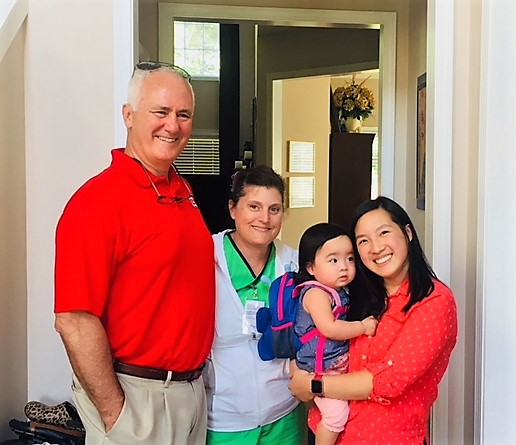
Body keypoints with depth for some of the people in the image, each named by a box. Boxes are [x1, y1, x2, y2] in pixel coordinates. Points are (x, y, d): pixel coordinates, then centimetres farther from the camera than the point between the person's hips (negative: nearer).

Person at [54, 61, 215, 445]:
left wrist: (195, 377, 13)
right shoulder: (99, 200, -19)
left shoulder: (181, 190, 6)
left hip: (193, 385, 8)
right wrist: (114, 411, -18)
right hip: (136, 397, -8)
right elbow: (74, 321, -22)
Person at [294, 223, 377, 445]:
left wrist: (364, 324, 7)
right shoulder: (316, 293, -20)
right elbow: (329, 328, -28)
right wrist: (363, 327, -19)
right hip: (321, 369, -9)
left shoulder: (342, 291, 8)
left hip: (340, 364, 9)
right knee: (336, 413, -13)